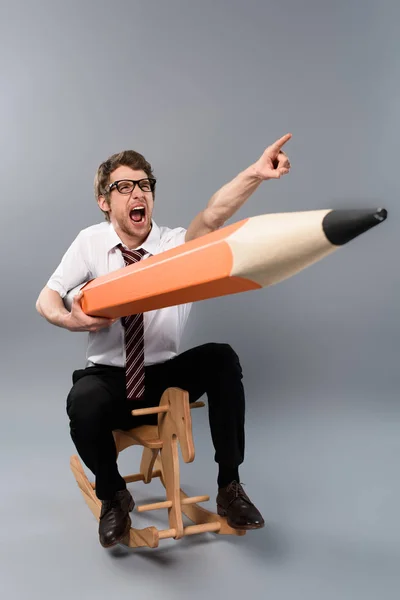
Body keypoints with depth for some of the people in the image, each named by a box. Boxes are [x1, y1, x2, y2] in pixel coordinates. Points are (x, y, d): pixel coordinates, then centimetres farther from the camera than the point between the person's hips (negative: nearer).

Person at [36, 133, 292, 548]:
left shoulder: (175, 242, -7)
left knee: (222, 358, -27)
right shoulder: (90, 243, -2)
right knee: (83, 403, -33)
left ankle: (229, 486, -10)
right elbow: (46, 300, -1)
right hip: (108, 375, 0)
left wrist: (255, 174, -46)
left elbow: (212, 217, -28)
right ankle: (112, 495, 1)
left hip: (166, 375, 1)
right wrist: (68, 318, -26)